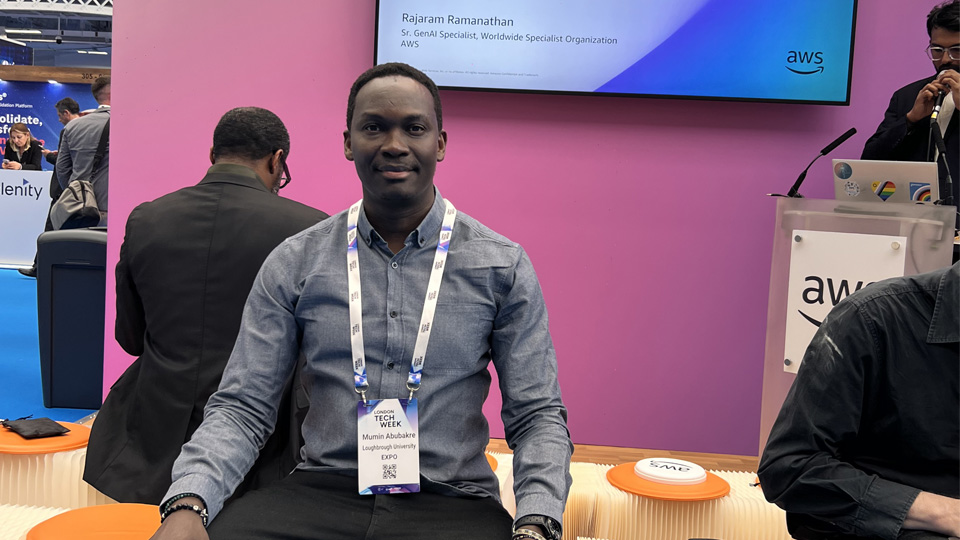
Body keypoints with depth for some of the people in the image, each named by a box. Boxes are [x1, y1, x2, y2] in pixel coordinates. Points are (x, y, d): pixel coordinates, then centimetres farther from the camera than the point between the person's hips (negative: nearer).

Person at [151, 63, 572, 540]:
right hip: (319, 492, 1)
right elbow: (242, 406, 4)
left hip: (451, 501, 0)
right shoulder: (293, 263, 6)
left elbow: (537, 415, 2)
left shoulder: (502, 266, 3)